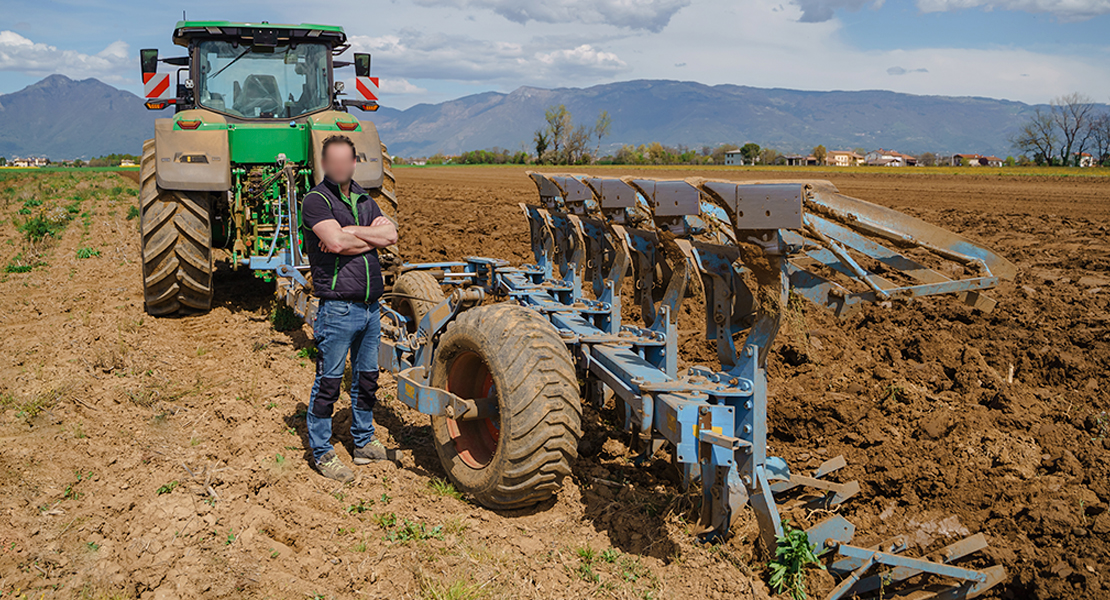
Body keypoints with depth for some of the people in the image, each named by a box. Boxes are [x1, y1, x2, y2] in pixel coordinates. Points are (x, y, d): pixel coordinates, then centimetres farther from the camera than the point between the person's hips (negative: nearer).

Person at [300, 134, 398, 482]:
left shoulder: (364, 199, 14)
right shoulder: (317, 200, -7)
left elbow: (391, 235, -1)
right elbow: (337, 242, -22)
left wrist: (349, 232, -12)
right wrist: (372, 235, -7)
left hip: (370, 306, 7)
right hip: (338, 307, -7)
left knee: (367, 377, 16)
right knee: (328, 382, 1)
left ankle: (363, 442, 30)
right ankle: (322, 452, 13)